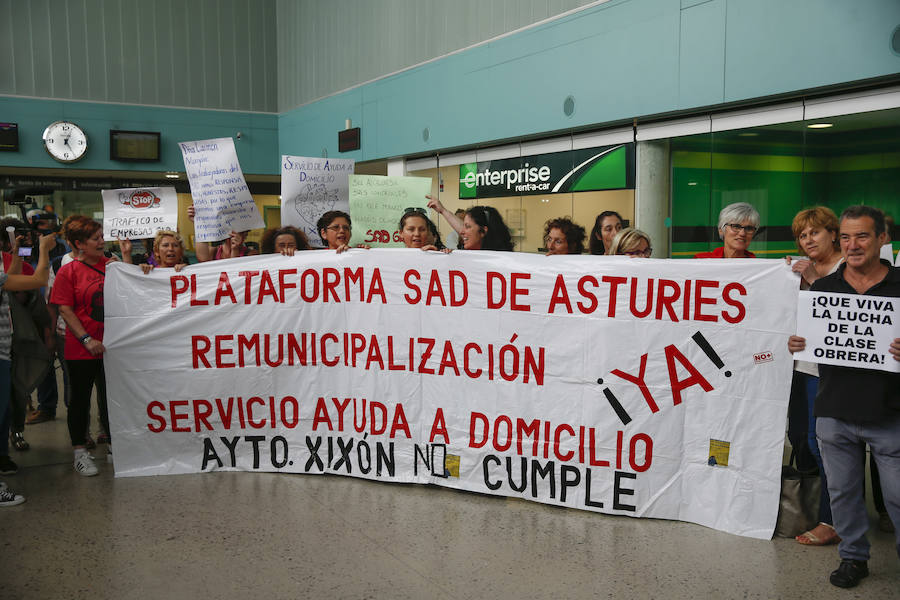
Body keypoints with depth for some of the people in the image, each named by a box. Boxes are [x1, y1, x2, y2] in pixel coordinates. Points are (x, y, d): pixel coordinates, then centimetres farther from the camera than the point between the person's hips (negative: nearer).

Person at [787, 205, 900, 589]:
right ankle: (853, 557, 32)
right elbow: (807, 337, 14)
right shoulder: (822, 288, 6)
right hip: (834, 413, 3)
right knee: (843, 491, 15)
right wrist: (794, 344, -9)